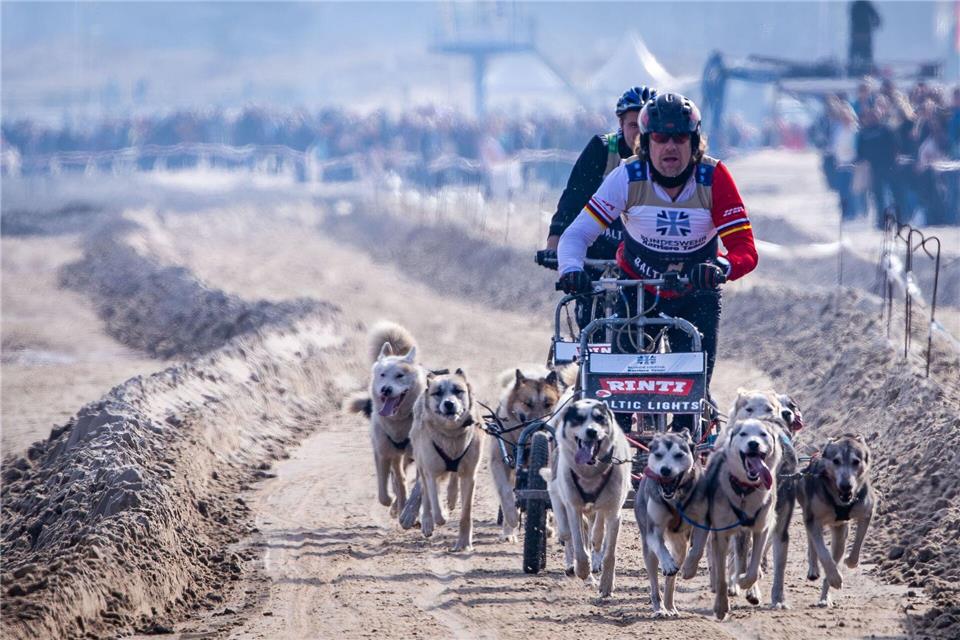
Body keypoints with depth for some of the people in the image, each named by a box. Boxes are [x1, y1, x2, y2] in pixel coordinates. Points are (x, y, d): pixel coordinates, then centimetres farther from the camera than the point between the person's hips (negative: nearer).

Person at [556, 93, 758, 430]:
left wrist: (721, 269, -45)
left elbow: (745, 250, -23)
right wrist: (571, 269, -39)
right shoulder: (627, 178, -18)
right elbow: (577, 234, -18)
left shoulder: (714, 178, -19)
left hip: (696, 296, 0)